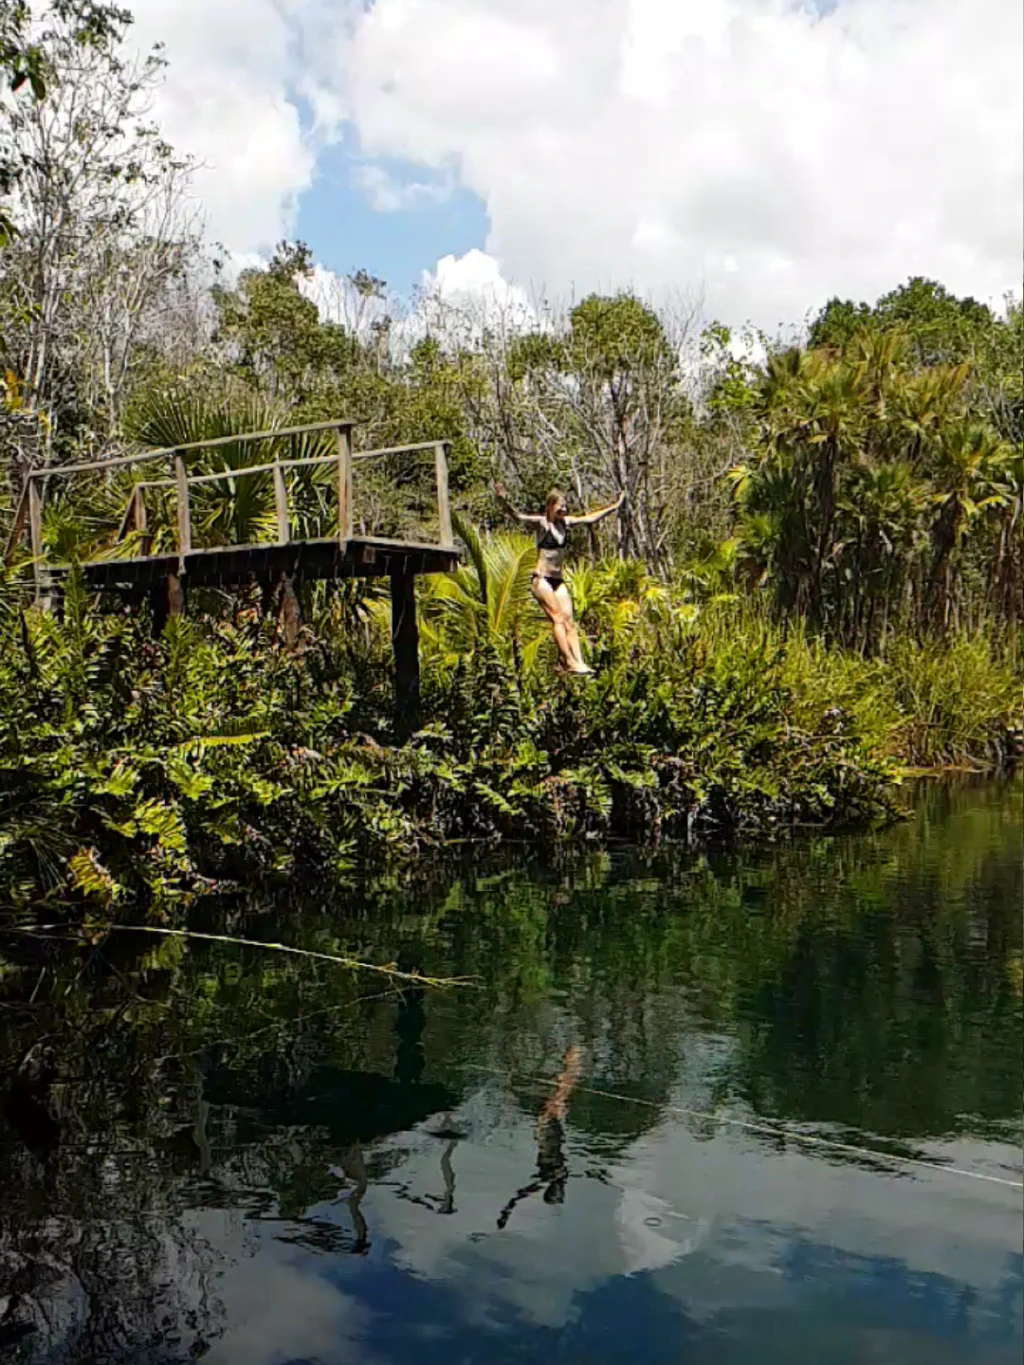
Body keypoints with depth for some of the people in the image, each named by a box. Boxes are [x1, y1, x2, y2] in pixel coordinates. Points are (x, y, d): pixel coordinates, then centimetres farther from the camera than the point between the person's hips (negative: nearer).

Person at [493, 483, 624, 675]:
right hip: (541, 578, -6)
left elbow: (590, 519, 22)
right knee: (558, 618, -13)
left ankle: (579, 662, -8)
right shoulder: (541, 523, -8)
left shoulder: (565, 522, 11)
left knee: (569, 621, -3)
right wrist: (503, 501, -42)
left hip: (558, 580, 6)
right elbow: (518, 516, -24)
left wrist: (615, 507, 27)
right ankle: (570, 662, -16)